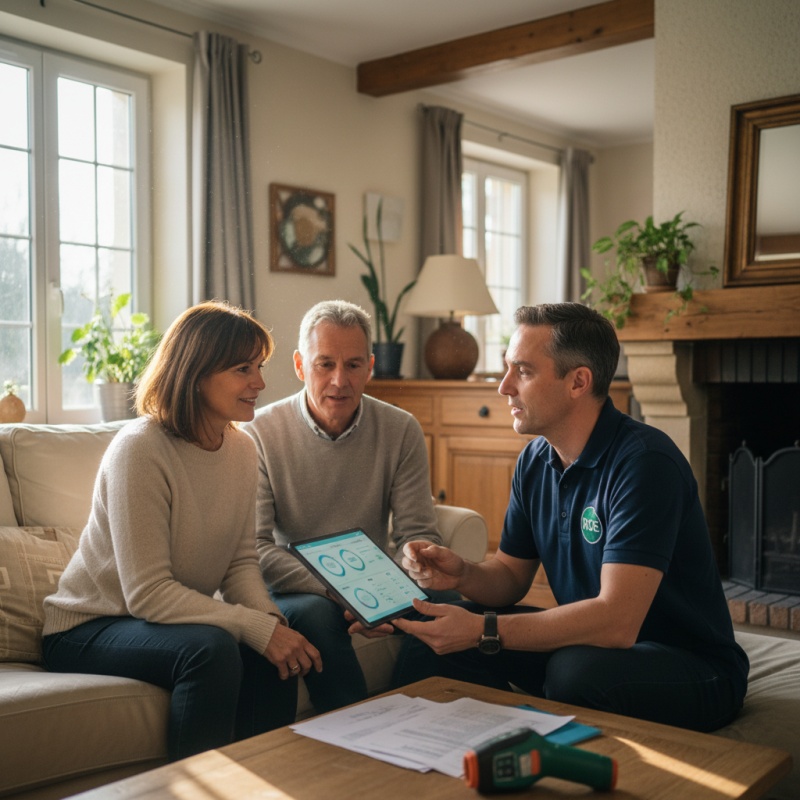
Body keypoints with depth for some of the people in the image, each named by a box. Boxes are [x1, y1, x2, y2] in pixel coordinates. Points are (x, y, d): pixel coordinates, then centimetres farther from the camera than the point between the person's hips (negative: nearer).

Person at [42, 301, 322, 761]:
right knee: (211, 649, -33)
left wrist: (270, 618, -19)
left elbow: (242, 561, 2)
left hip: (181, 617, 6)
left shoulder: (241, 448, 0)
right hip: (88, 628, -6)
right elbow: (147, 593, -26)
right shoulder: (140, 449, -23)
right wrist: (256, 627, -30)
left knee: (276, 655, -21)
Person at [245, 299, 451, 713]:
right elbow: (255, 547, -14)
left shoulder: (401, 431, -1)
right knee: (315, 613, -36)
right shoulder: (261, 433, -8)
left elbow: (418, 535, -2)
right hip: (294, 589, -2)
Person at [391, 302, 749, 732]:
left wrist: (484, 631, -29)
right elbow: (511, 575, 10)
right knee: (431, 636, -4)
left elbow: (616, 621, -31)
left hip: (692, 668, -7)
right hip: (588, 640, 7)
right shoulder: (535, 460, 3)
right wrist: (464, 574, -13)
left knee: (577, 671, -37)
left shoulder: (644, 461, -24)